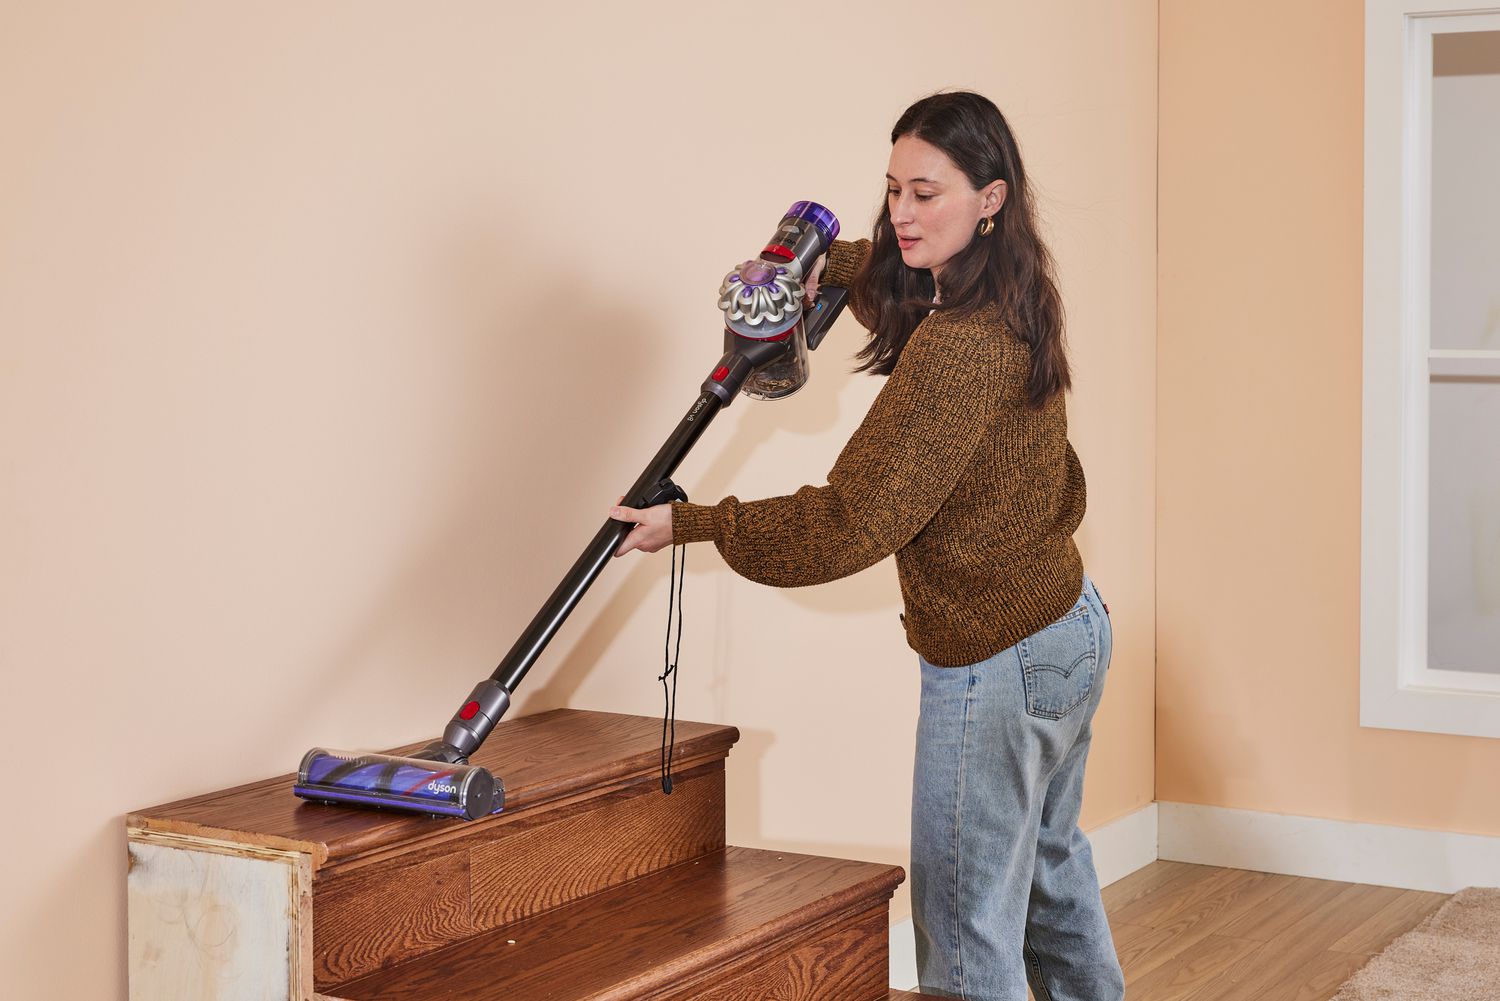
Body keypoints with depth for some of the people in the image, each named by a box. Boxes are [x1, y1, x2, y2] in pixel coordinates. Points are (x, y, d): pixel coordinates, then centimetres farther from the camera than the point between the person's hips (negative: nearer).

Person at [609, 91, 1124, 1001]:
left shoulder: (960, 348, -27)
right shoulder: (1009, 299, 3)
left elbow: (851, 523, -27)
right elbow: (898, 268, 30)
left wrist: (691, 523, -18)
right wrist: (835, 264, 12)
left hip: (998, 661, -10)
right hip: (1072, 626, 10)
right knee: (1049, 864, 28)